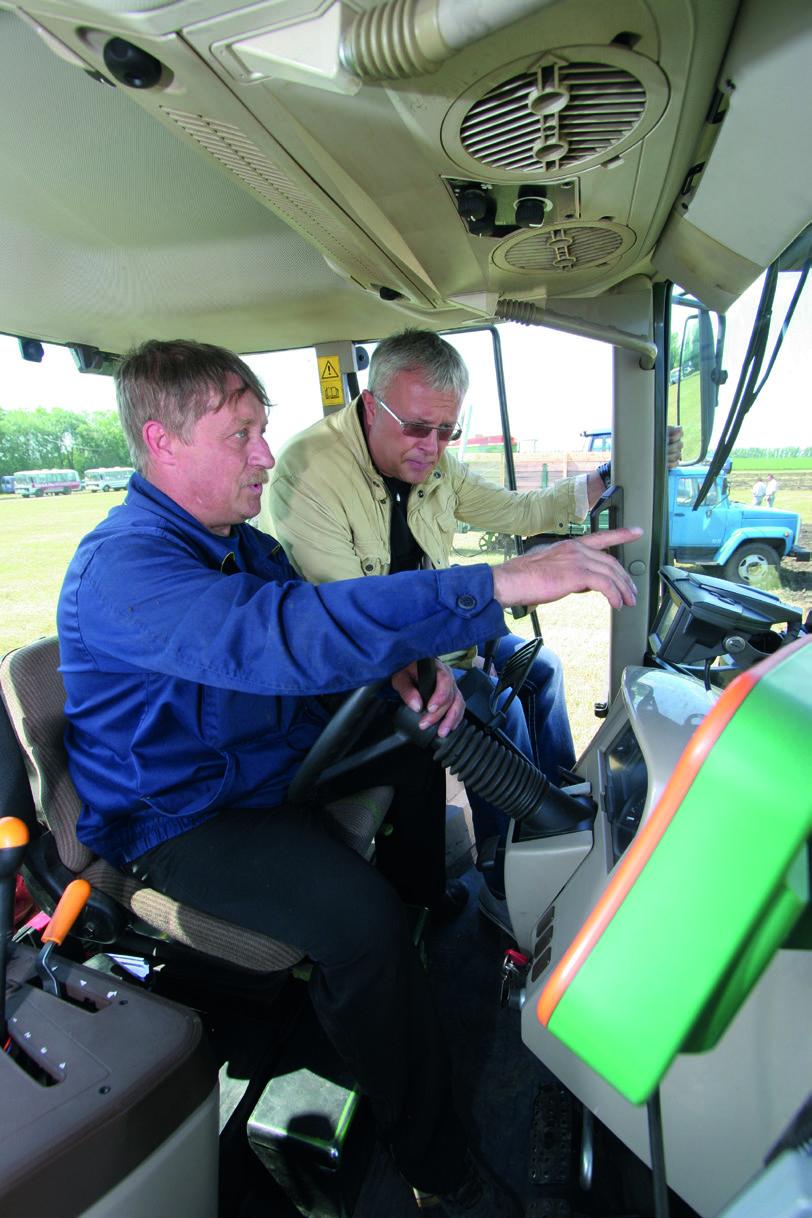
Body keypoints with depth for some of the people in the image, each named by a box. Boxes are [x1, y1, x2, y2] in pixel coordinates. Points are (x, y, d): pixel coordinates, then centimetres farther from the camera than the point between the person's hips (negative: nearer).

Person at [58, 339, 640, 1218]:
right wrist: (497, 584, -45)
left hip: (280, 773, 9)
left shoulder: (241, 541, 6)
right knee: (362, 914, -27)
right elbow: (285, 635, -41)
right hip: (181, 823, -9)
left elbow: (316, 625, 9)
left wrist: (408, 666, -14)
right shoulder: (123, 567, -24)